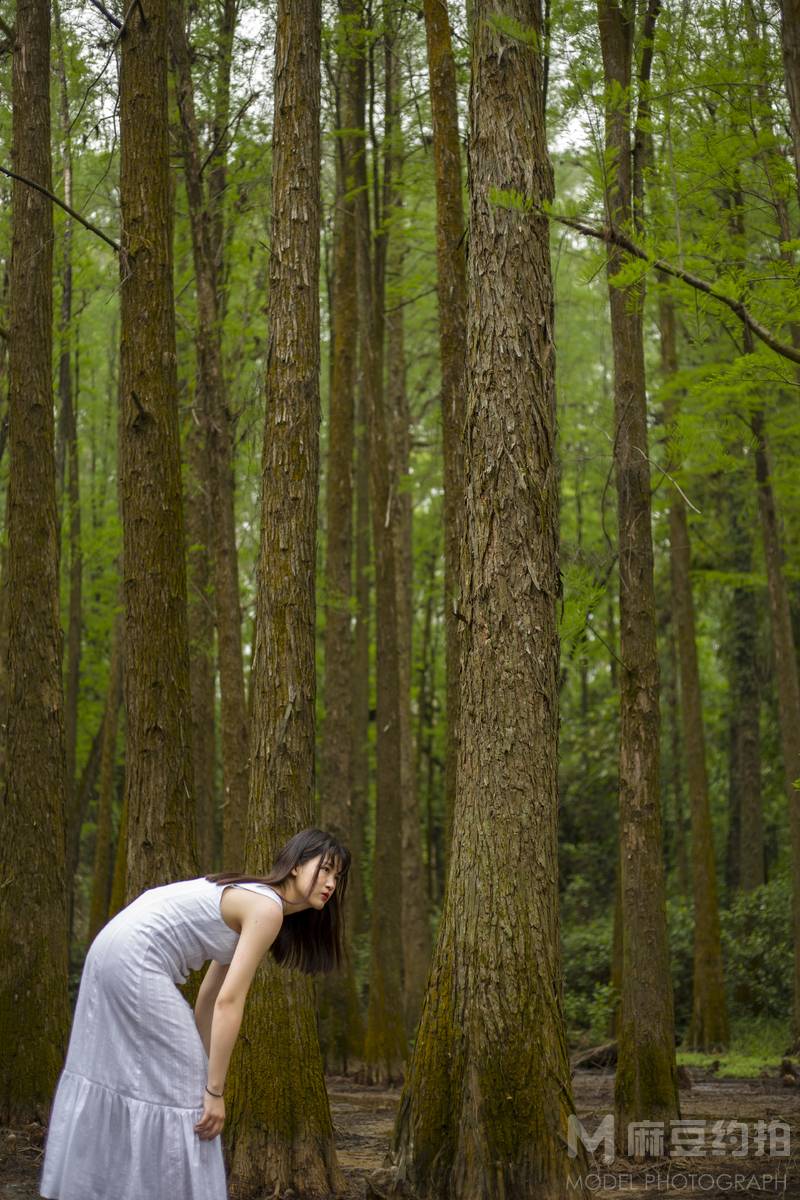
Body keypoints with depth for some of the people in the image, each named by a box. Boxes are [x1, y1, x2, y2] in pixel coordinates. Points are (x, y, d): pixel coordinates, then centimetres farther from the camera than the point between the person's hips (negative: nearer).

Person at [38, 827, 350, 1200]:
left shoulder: (251, 900, 16)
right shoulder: (267, 908, -12)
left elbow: (209, 996, 19)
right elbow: (229, 1001, -18)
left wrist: (200, 1063, 19)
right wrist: (214, 1091, -15)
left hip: (111, 952, 10)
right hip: (136, 963, -10)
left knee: (115, 1072, 18)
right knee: (177, 1084, -3)